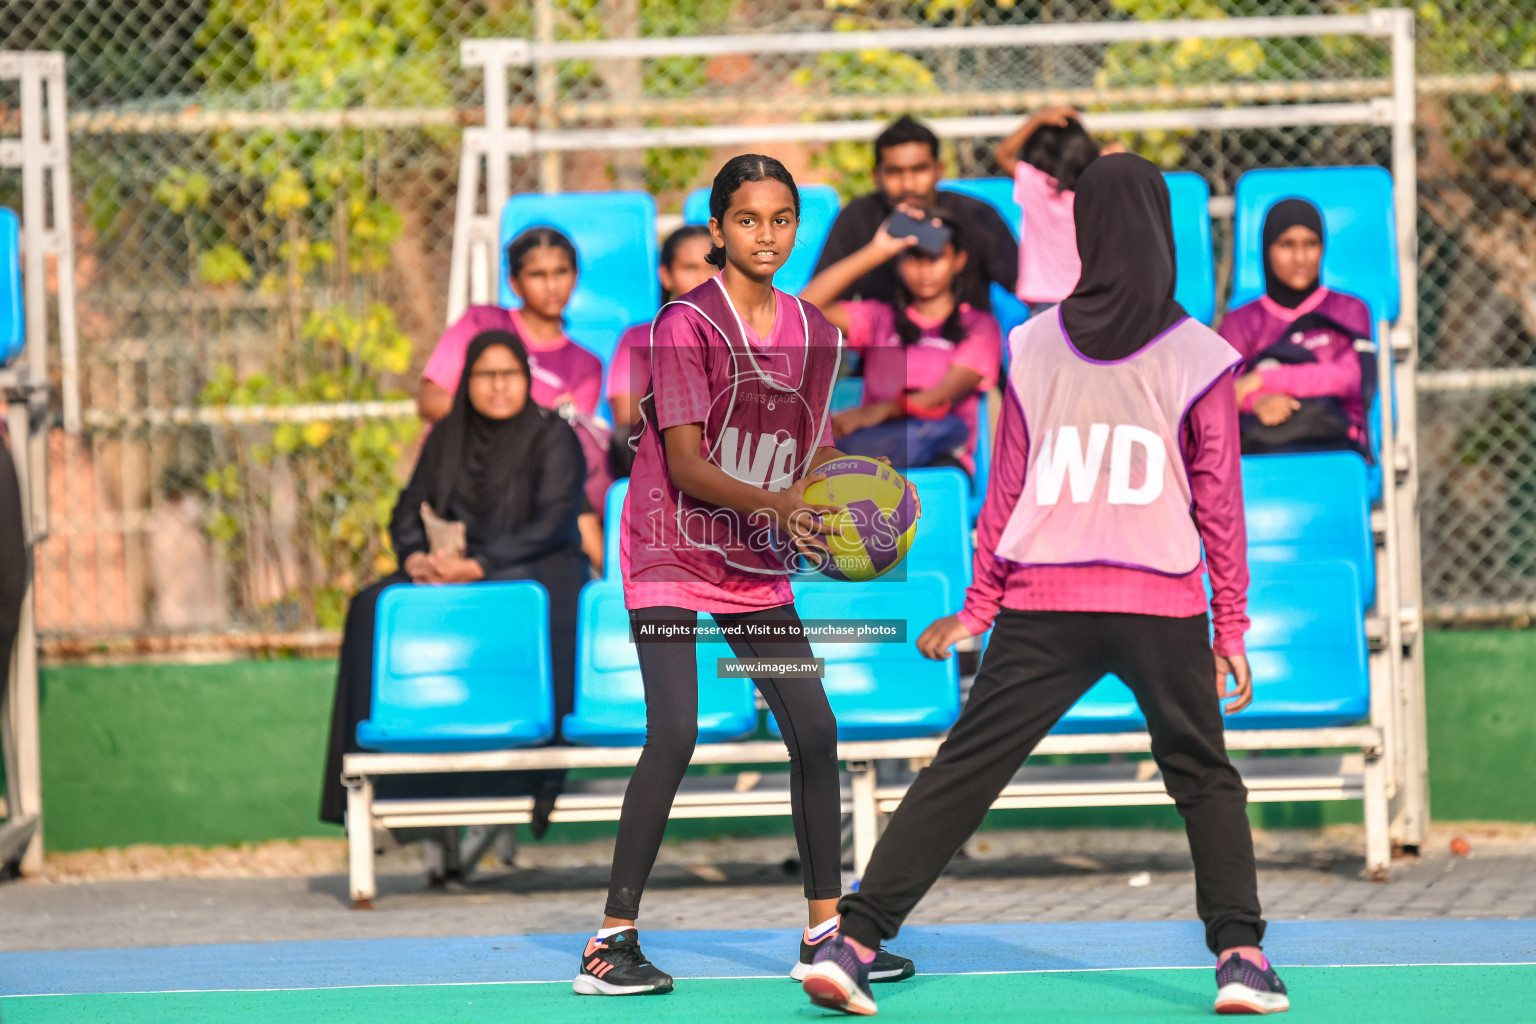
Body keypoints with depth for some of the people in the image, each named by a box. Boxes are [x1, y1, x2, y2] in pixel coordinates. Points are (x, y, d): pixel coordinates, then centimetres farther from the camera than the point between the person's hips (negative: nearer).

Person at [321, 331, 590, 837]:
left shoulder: (553, 438, -2)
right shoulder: (448, 439, 15)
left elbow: (551, 525, -13)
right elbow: (407, 515, 12)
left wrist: (478, 566, -24)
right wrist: (417, 557, -12)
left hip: (539, 570, -5)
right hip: (458, 572, 5)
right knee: (375, 610, -21)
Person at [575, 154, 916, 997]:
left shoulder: (814, 332, 6)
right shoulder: (687, 325, -14)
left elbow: (810, 457, 11)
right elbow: (686, 463, -19)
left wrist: (842, 517, -10)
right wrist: (773, 502, -34)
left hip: (758, 569, 7)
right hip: (672, 558, -7)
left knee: (815, 732, 3)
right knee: (673, 736, -18)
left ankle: (824, 932, 15)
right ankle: (612, 941, -13)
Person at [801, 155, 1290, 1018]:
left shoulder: (1033, 345, 5)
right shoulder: (1197, 355, 0)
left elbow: (1007, 489, 9)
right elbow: (1219, 501, 2)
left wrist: (978, 609, 17)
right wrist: (1233, 628, 8)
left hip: (1043, 601, 2)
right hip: (1163, 602, -2)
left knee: (961, 774, 4)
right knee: (1205, 778, 13)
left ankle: (853, 941, -2)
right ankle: (1240, 952, 0)